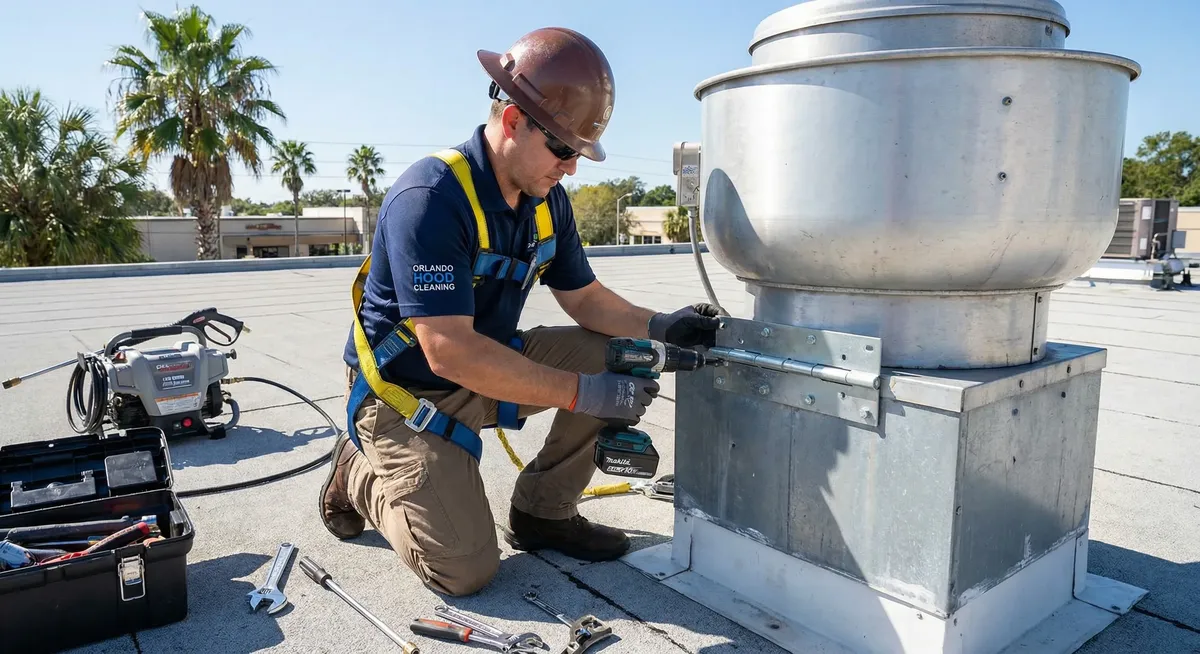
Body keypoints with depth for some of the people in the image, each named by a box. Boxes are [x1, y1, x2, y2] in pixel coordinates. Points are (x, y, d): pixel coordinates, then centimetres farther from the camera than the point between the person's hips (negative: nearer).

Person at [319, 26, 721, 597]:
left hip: (488, 369, 7)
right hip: (408, 388, -7)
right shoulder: (431, 197, -28)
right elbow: (450, 351, -34)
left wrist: (657, 326, -13)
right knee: (465, 569, -15)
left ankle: (542, 511, 6)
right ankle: (363, 477, 13)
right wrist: (583, 393, -33)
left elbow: (583, 297, 6)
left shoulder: (546, 200, -3)